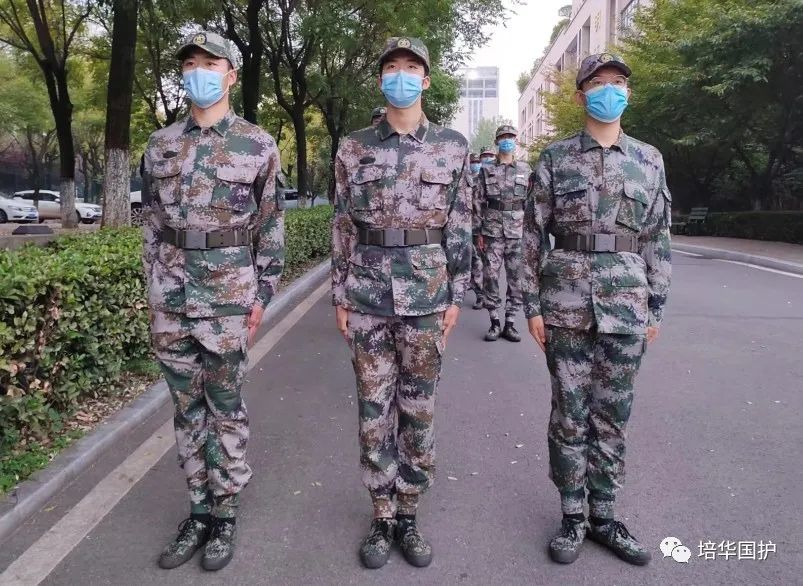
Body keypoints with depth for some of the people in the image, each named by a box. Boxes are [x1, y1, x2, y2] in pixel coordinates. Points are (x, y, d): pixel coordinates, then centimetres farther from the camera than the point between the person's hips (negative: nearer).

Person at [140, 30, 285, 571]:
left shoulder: (257, 146, -2)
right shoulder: (161, 145, 9)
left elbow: (271, 226, -1)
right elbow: (153, 224, 13)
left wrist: (262, 295, -5)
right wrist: (153, 292, 9)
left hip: (228, 294, -4)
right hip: (171, 297, 4)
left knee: (226, 408, 6)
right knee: (187, 407, 12)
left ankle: (226, 513, 21)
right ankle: (200, 509, 27)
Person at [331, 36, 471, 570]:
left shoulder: (453, 145, 4)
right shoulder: (354, 148, 4)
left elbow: (460, 226, 3)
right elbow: (343, 226, 5)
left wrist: (456, 297, -1)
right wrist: (340, 296, 2)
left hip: (427, 294, 0)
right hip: (368, 293, 1)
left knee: (419, 409, 9)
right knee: (374, 408, 8)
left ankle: (409, 515, 27)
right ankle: (382, 517, 25)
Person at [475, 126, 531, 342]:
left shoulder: (525, 169, 9)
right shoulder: (486, 170, 7)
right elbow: (478, 202, 5)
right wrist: (479, 232, -1)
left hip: (518, 232, 1)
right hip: (493, 232, -1)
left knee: (516, 278, 3)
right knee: (491, 277, -1)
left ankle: (510, 323, 12)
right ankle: (494, 323, 9)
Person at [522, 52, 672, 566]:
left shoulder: (649, 160, 8)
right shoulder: (555, 159, 2)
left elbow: (657, 239, 9)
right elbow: (533, 236, 1)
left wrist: (656, 307, 5)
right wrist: (532, 305, -4)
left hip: (627, 305, 2)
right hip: (566, 302, -1)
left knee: (613, 416, 10)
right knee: (570, 413, 5)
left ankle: (604, 516, 25)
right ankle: (573, 516, 21)